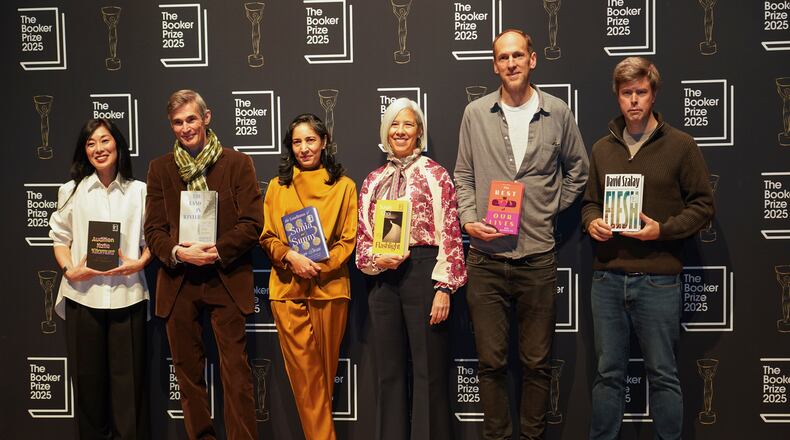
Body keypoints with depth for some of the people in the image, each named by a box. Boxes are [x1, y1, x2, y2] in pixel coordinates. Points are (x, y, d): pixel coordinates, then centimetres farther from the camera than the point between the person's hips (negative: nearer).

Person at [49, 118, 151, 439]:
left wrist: (141, 262, -10)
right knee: (87, 376, 8)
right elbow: (60, 238, 9)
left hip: (127, 294, -1)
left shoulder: (139, 191, 5)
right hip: (83, 294, 1)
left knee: (129, 377, 2)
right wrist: (69, 269, -8)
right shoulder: (72, 191, 7)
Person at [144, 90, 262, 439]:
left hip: (226, 279, -3)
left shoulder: (237, 163, 3)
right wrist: (179, 252, -15)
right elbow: (153, 229, 5)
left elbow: (251, 224, -3)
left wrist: (216, 251, -17)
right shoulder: (160, 168, 11)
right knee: (188, 373, 10)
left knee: (236, 372, -3)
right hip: (178, 281, 3)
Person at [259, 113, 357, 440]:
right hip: (288, 288, 1)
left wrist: (319, 267, -13)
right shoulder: (277, 186, 10)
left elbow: (349, 240, 1)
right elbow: (267, 237, 7)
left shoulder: (344, 186, 6)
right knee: (304, 370, -2)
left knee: (325, 368, 8)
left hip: (330, 287, 0)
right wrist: (291, 257, -13)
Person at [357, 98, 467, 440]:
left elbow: (449, 234, -6)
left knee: (429, 371, 0)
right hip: (383, 279, 5)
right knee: (389, 373, 11)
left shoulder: (435, 174, 0)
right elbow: (362, 237, 15)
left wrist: (443, 287, -12)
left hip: (423, 273, -4)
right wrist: (375, 260, -6)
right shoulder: (373, 181, 14)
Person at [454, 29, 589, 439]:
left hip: (538, 256, 0)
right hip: (486, 257, 0)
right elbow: (464, 176, 8)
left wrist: (553, 208, 8)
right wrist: (469, 218, -6)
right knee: (491, 361, 7)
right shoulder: (475, 113, 4)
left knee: (537, 362, 9)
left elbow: (577, 170, 17)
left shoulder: (557, 112, 4)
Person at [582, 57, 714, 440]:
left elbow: (703, 204, 0)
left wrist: (663, 229, -15)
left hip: (658, 279, -3)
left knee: (663, 375, 7)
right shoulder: (602, 148, 12)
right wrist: (592, 221, -4)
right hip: (607, 278, 4)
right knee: (608, 373, 12)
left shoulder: (680, 145, 0)